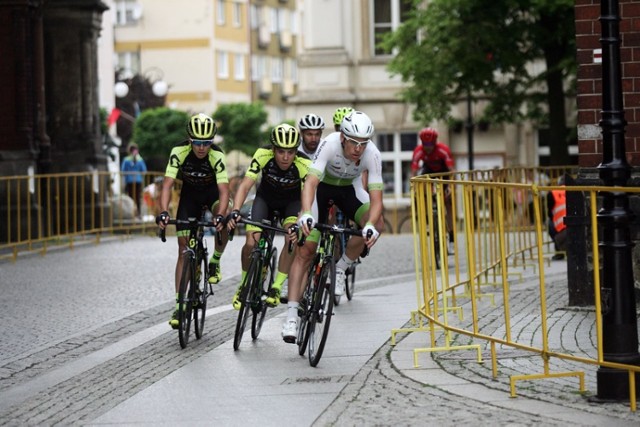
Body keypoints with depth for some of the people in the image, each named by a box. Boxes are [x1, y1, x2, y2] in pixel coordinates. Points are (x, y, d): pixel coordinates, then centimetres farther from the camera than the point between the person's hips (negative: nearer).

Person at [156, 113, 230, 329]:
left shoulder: (217, 156, -30)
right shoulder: (179, 152, -28)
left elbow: (224, 191, -37)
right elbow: (167, 184, -32)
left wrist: (221, 215, -55)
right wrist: (163, 212, -48)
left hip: (212, 192, -1)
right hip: (190, 194, 1)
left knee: (223, 226, -33)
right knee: (184, 250, -6)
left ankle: (215, 262, -2)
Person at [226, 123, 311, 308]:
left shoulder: (304, 165, -33)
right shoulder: (263, 156, -31)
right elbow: (245, 186, -35)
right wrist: (235, 212, -51)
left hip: (292, 201, -1)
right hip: (266, 198, 1)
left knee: (292, 238, -28)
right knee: (251, 243, -17)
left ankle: (277, 288, -13)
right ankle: (244, 285, 10)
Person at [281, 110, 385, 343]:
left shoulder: (372, 154, -30)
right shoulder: (329, 144, -36)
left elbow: (376, 198, -33)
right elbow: (310, 182, -45)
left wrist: (370, 226, -52)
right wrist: (306, 214, -61)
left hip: (349, 188, 2)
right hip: (322, 185, -2)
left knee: (376, 224, -26)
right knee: (306, 250, -13)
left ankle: (340, 268, -2)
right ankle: (291, 316, -12)